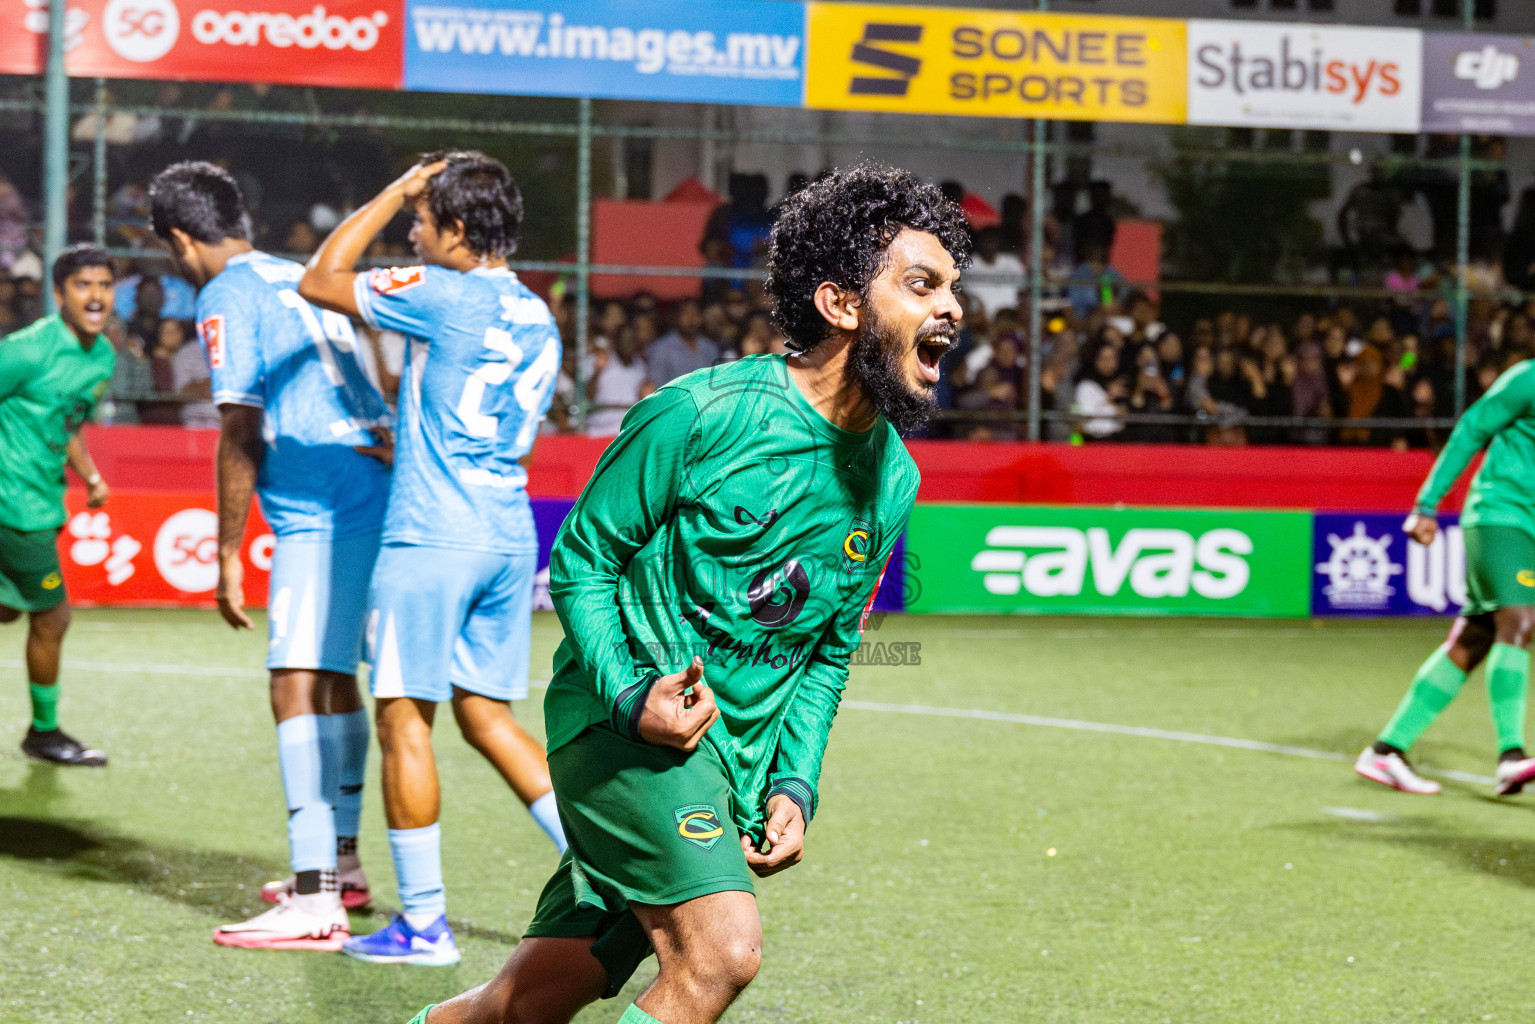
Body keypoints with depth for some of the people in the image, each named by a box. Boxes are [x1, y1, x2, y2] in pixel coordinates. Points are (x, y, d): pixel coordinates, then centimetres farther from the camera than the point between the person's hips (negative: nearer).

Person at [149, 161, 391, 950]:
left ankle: (315, 901, -20)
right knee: (333, 677, 21)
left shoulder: (225, 298, -4)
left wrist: (228, 555, -7)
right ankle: (340, 862, 33)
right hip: (381, 492, 9)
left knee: (298, 686, -13)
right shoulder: (299, 281, 21)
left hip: (321, 514, -9)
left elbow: (241, 432, -10)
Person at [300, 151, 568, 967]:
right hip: (509, 537, 8)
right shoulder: (537, 320, 13)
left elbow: (318, 282, -4)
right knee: (486, 715, 14)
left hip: (431, 537, -8)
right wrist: (410, 450, 31)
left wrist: (399, 190, 1)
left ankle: (422, 921, 3)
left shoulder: (444, 296, -11)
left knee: (403, 717, 0)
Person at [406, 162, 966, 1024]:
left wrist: (795, 785, 5)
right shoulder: (700, 413, -13)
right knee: (724, 949, -25)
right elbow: (580, 559, -5)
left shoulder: (893, 478, 6)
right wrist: (629, 697, -18)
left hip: (733, 761, 6)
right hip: (621, 725, -6)